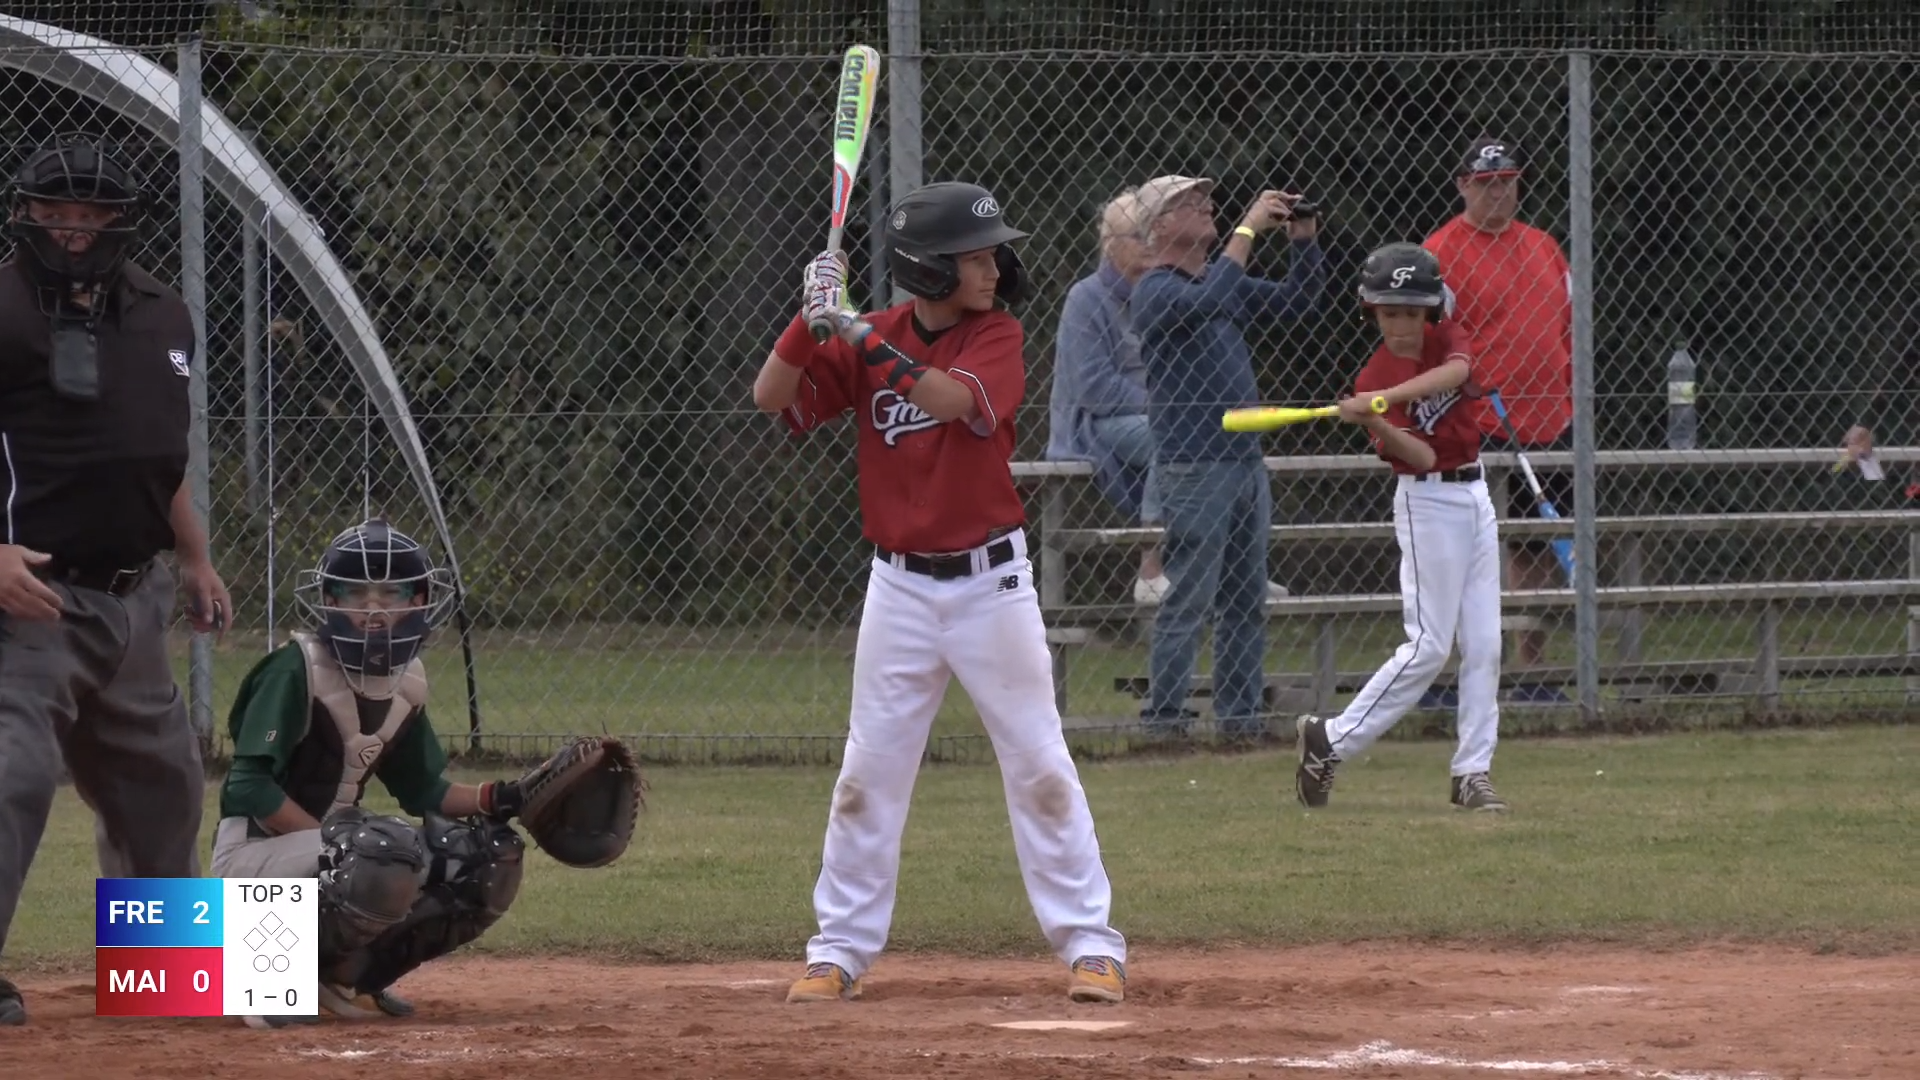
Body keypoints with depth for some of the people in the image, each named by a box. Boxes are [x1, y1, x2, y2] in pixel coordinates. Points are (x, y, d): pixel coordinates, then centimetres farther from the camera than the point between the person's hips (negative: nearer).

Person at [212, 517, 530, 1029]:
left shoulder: (407, 680, 5)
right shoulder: (297, 669, -17)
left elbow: (422, 790, 12)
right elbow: (250, 789, -22)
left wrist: (494, 799, -6)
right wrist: (332, 841, -26)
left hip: (332, 838, 8)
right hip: (255, 853, -8)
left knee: (491, 860, -2)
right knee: (386, 861, -36)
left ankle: (354, 974, 8)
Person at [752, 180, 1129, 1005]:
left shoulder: (998, 335, -6)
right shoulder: (869, 338, 0)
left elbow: (953, 397, -25)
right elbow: (770, 398, -7)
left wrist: (858, 334, -31)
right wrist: (812, 315, -21)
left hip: (991, 580, -2)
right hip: (902, 587, 2)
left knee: (1039, 766, 0)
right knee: (868, 774, 5)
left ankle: (1090, 945, 5)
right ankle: (841, 950, 13)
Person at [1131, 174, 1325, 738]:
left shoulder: (1223, 282, 18)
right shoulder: (1156, 291, -9)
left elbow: (1297, 301, 23)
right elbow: (1206, 303, -28)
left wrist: (1304, 239, 7)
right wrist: (1249, 228, -24)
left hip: (1246, 459, 9)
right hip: (1194, 467, -9)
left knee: (1246, 601, 10)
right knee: (1188, 600, -9)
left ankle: (1241, 714, 14)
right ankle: (1163, 717, -7)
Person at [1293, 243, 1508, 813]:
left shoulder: (1446, 338, 0)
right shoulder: (1373, 379, -10)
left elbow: (1456, 371, -26)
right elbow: (1422, 457, -19)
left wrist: (1384, 400, -37)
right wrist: (1376, 422, -38)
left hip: (1474, 496, 5)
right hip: (1427, 503, -5)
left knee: (1483, 644, 3)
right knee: (1429, 645, -9)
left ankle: (1474, 771, 7)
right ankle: (1332, 740, -1)